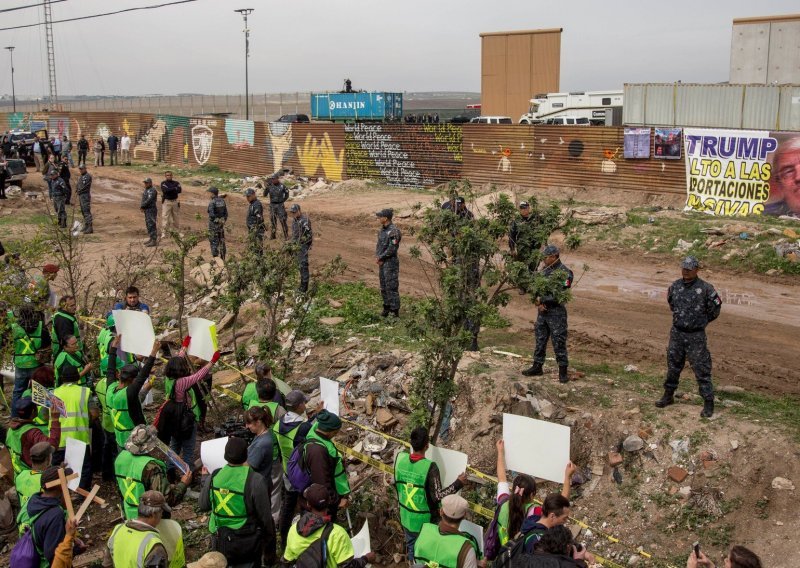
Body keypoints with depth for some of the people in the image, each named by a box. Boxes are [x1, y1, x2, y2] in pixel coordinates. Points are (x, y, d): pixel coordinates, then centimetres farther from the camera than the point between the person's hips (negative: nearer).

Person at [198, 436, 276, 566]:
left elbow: (203, 506, 6)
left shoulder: (213, 477, -12)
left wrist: (205, 479, 21)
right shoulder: (256, 481, -23)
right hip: (248, 544, -3)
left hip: (220, 543, 3)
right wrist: (270, 551, -1)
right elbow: (265, 518, -15)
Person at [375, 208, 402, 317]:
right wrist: (377, 257, -1)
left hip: (391, 263, -9)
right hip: (382, 263, 9)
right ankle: (387, 307, 26)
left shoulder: (393, 231, -18)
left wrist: (380, 258, -11)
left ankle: (395, 311, -2)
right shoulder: (382, 229, 10)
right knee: (384, 287, 15)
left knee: (391, 287, -6)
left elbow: (391, 249, -21)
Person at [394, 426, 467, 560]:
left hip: (406, 517, 5)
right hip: (425, 520, -4)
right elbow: (437, 496, -24)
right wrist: (458, 483, -17)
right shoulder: (430, 467, -30)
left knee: (411, 547, 26)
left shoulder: (400, 458, -15)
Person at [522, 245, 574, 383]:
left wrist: (542, 300, -16)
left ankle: (563, 371, 6)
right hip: (542, 311, 7)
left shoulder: (564, 273, -13)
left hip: (556, 312, -7)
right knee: (540, 340, 13)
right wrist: (539, 303, -7)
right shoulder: (544, 270, 9)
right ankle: (537, 367, 24)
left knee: (559, 342, -2)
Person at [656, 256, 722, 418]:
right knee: (673, 366, 16)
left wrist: (701, 322, 10)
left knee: (701, 369, -1)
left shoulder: (705, 288, -15)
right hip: (677, 333, 5)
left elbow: (715, 309, -1)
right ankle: (668, 395, 31)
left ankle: (708, 403, 8)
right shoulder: (675, 286, -1)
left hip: (695, 336, -5)